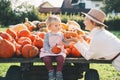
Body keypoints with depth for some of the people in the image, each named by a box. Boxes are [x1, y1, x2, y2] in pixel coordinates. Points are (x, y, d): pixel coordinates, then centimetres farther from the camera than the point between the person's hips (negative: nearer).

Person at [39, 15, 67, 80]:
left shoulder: (61, 34, 9)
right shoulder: (48, 35, 1)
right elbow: (45, 45, -6)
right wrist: (50, 50, -23)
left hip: (59, 51, 1)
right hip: (48, 52, -1)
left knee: (61, 58, -30)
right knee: (46, 59, -29)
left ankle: (59, 72, -8)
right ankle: (51, 71, -2)